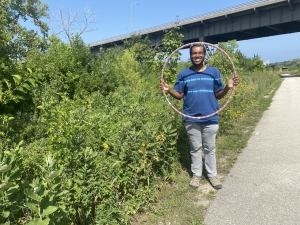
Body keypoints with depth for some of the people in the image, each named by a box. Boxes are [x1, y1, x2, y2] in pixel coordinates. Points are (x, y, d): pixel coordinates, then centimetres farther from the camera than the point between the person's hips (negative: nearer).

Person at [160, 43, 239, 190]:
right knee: (195, 148, 13)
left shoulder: (214, 72, 1)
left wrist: (228, 87, -16)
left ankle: (212, 175, 29)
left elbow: (218, 95, 2)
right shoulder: (184, 74, 2)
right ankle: (196, 174, 29)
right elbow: (179, 95, 2)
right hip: (191, 119, 0)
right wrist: (168, 90, -15)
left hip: (210, 118, 0)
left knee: (210, 148, 12)